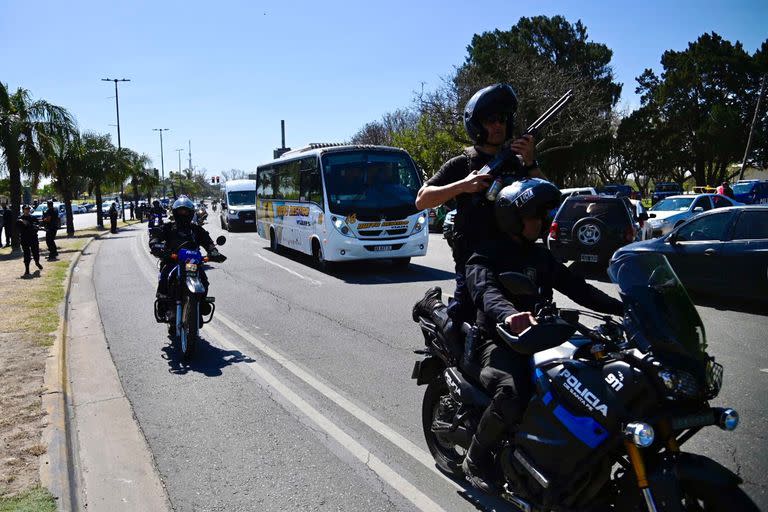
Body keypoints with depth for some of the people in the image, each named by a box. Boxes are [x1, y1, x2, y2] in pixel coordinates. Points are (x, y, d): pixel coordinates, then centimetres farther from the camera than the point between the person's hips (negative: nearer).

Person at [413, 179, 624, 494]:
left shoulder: (541, 256, 17)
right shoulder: (486, 255, -6)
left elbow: (577, 287, 13)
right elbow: (485, 291, -27)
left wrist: (621, 308, -3)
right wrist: (508, 315, -50)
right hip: (499, 340, -7)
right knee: (513, 393, -33)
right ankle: (476, 459, -7)